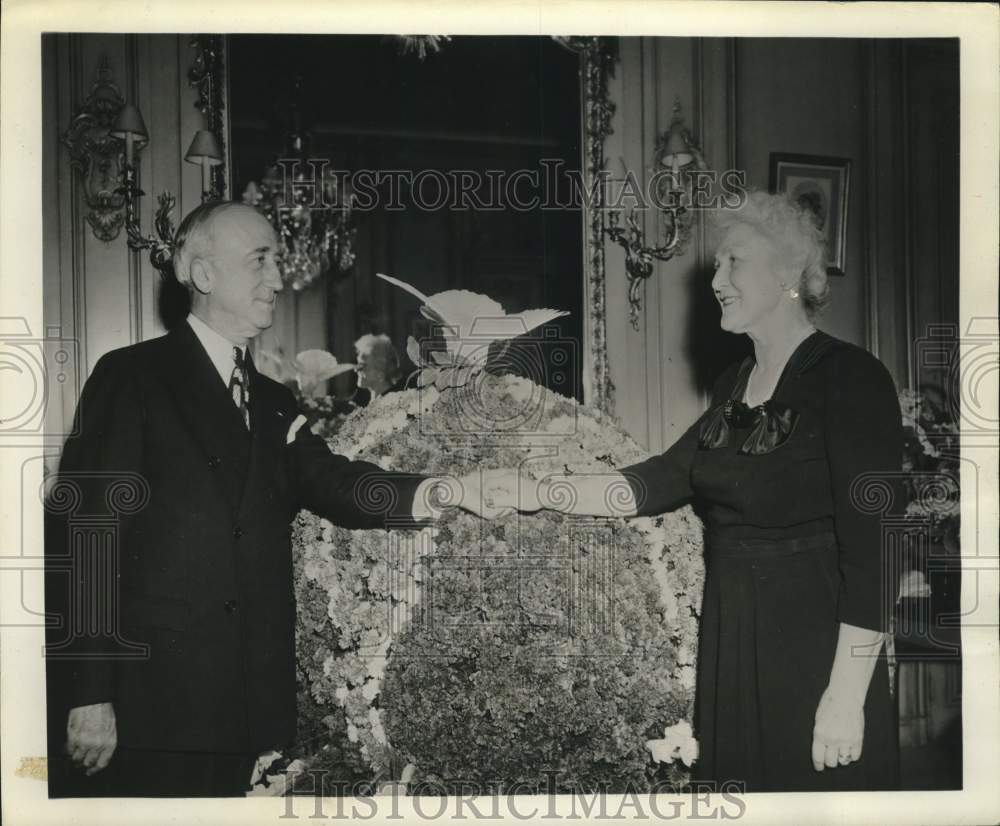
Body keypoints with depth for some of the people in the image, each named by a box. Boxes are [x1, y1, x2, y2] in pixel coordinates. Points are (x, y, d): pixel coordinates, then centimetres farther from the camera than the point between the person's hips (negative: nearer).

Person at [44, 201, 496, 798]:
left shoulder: (274, 404, 16)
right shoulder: (131, 377, -2)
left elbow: (332, 482, -1)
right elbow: (87, 533, -8)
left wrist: (442, 492, -22)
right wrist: (87, 693, -14)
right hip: (151, 702, -5)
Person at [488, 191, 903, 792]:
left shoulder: (849, 377, -13)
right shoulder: (736, 385, 11)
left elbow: (872, 545, -18)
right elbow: (661, 481, 7)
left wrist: (847, 696, -20)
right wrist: (541, 493, -4)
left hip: (813, 648, -7)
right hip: (728, 644, 7)